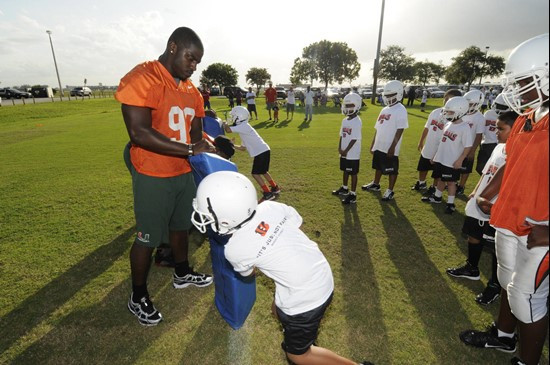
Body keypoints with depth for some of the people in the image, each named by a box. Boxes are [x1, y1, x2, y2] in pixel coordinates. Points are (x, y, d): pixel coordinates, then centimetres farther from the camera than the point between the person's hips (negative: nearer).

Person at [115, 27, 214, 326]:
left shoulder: (190, 89, 9)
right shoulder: (141, 79, -16)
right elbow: (139, 133, -24)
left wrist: (207, 147, -4)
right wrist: (190, 150, -25)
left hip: (183, 173, 8)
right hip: (153, 176, -7)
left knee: (181, 226, 22)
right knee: (147, 238, 5)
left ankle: (182, 274, 45)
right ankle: (138, 298, 27)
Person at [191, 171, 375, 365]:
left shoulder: (235, 248, -21)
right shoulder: (271, 206, -12)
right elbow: (298, 225, 7)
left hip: (304, 300, -7)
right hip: (324, 276, 7)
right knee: (278, 310, 30)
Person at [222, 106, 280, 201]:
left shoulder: (243, 126, -10)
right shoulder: (244, 128, 20)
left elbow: (228, 130, -20)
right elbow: (243, 147, 25)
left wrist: (225, 124, 1)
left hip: (261, 152, -10)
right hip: (264, 151, 10)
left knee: (255, 173, -2)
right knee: (263, 172, 23)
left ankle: (268, 194, 1)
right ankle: (275, 188, 36)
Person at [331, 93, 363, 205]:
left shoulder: (357, 122, -17)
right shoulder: (345, 120, 7)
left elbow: (354, 139, -19)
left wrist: (346, 151, -15)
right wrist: (340, 148, 0)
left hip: (352, 154, -8)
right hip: (343, 152, 8)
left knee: (353, 173, 2)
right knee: (345, 171, 21)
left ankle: (353, 195, 10)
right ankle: (344, 188, 39)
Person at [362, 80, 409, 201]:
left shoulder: (400, 110, -12)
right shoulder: (385, 110, 12)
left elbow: (399, 131, -17)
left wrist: (392, 147, -21)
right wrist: (373, 144, 17)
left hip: (390, 148, -8)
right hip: (379, 146, 8)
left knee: (392, 170, 5)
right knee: (378, 167, 22)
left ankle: (390, 191, 16)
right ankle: (375, 184, 39)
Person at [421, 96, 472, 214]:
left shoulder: (464, 128, -16)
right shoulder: (448, 124, 6)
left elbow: (468, 147, -15)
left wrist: (460, 160, -17)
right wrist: (436, 155, 16)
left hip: (452, 162, -6)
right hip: (440, 159, 7)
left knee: (451, 182, 5)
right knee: (441, 179, 20)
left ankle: (451, 204, 18)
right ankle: (437, 197, 37)